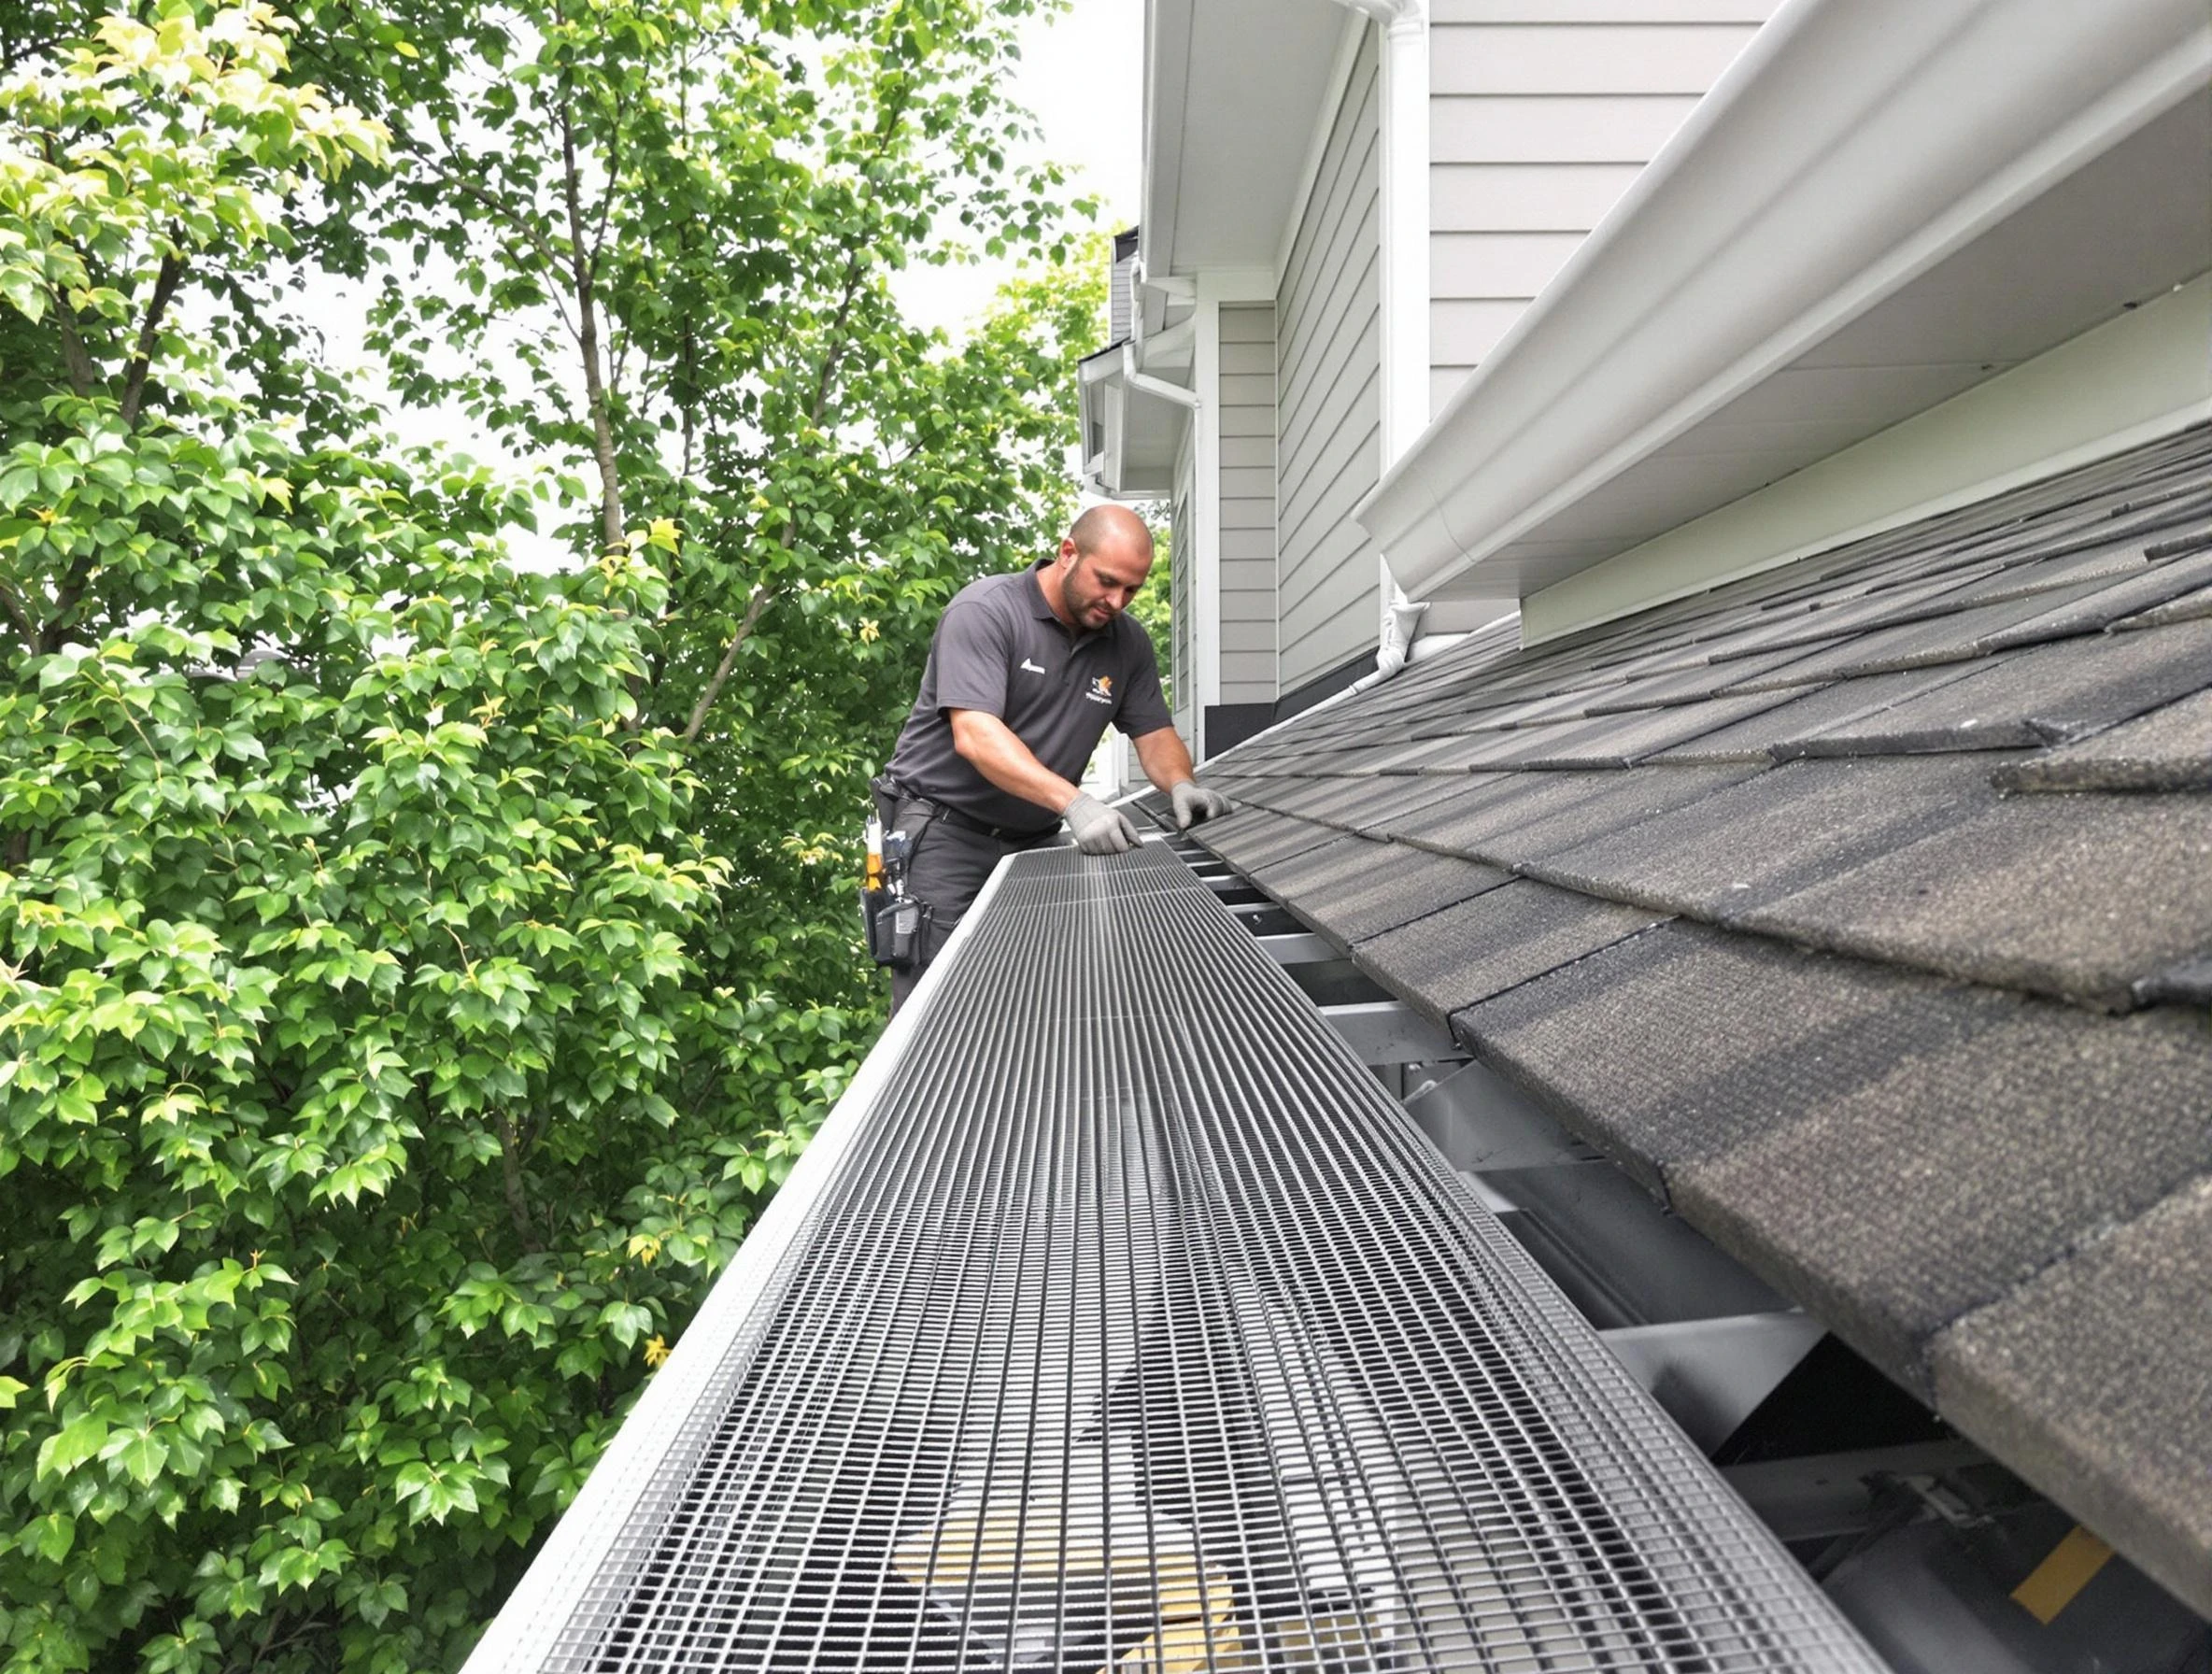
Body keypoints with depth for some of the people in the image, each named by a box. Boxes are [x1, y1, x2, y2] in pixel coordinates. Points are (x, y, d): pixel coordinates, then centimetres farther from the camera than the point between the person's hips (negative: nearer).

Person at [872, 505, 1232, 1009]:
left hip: (1033, 841, 6)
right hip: (943, 828, -5)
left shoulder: (1129, 644, 5)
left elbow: (1156, 736, 10)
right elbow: (975, 736, -25)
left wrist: (1181, 785, -15)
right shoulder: (985, 610, -14)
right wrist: (1074, 802, -36)